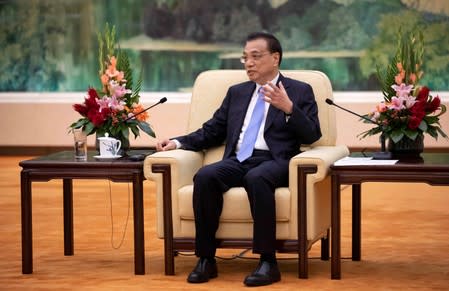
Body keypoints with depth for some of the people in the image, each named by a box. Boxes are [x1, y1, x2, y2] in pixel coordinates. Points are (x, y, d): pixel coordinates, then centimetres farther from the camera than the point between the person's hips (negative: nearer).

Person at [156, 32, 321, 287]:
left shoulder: (299, 91, 11)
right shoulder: (237, 92, 25)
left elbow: (312, 135, 0)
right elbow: (212, 132, 22)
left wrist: (288, 108, -16)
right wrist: (178, 142, 6)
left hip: (274, 162, -4)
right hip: (237, 161, 4)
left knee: (256, 178, -39)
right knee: (205, 177, -29)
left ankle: (268, 262, -34)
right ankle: (206, 259, -22)